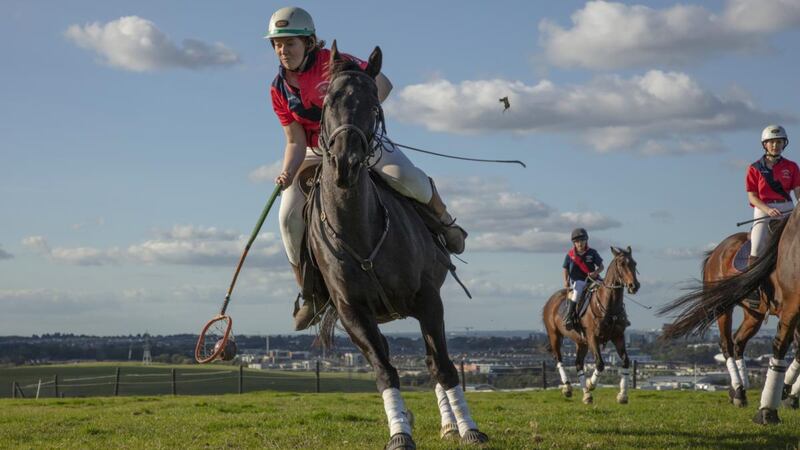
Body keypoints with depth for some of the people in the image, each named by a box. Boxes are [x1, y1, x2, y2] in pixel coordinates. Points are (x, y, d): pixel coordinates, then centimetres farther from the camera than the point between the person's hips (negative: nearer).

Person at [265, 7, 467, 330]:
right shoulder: (280, 89, -6)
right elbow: (296, 142, -6)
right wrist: (287, 173, -25)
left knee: (403, 176, -30)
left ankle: (445, 220, 2)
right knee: (289, 215, -14)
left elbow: (382, 84, -13)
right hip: (316, 153, 3)